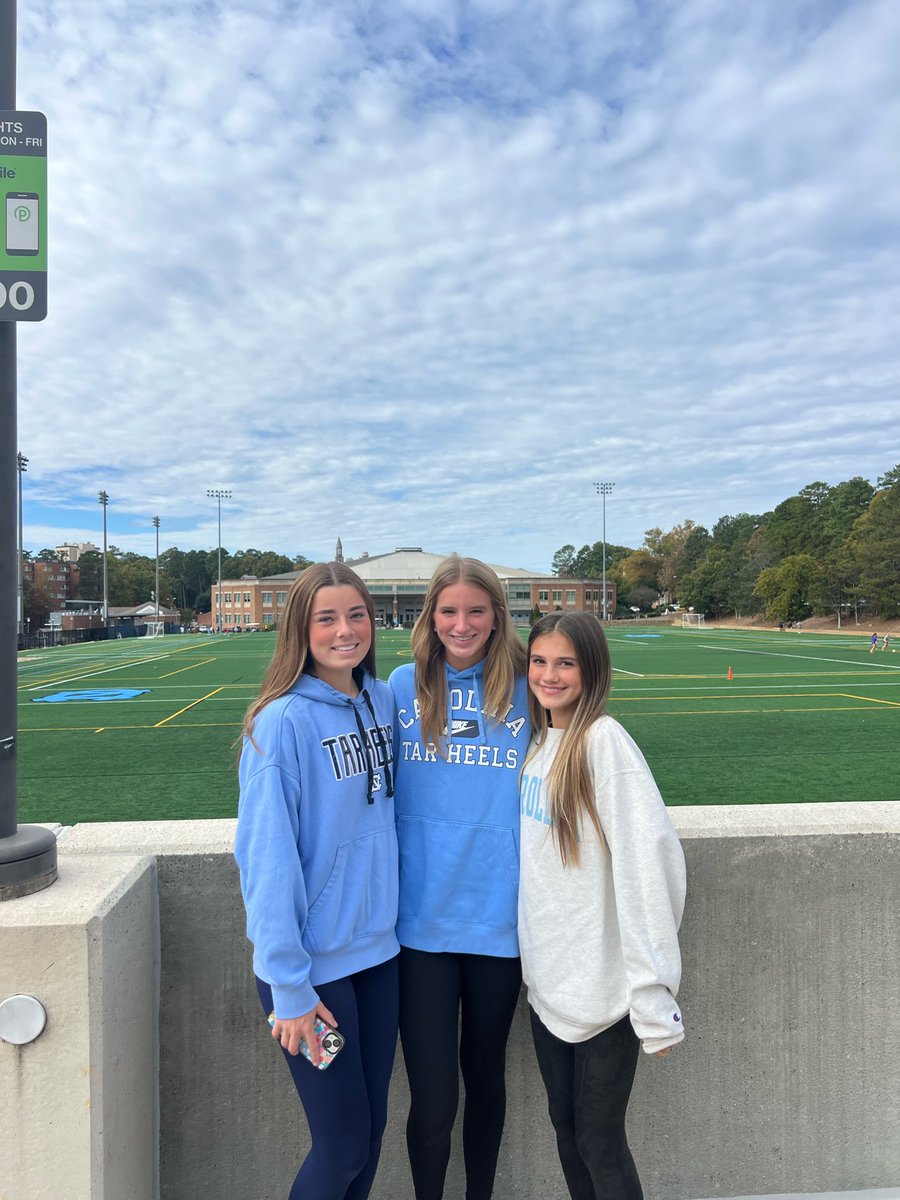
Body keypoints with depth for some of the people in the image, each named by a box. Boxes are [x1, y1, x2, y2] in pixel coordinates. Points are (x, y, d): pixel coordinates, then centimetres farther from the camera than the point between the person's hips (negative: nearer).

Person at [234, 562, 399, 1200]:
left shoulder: (383, 700, 0)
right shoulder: (283, 721, -19)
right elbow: (268, 857, -19)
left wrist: (388, 917, 4)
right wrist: (289, 987, -17)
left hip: (378, 950, 6)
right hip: (313, 966, -5)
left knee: (372, 1127, 19)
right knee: (344, 1142, 9)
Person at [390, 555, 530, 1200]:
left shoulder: (525, 691, -4)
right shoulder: (403, 686, -2)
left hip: (500, 919, 1)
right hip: (422, 920, 0)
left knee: (486, 1075, 20)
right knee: (433, 1099, 5)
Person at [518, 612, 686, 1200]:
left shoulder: (604, 740, -18)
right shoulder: (539, 741, 5)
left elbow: (648, 863, -22)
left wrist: (654, 998, -22)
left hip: (605, 990, -7)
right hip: (547, 981, 7)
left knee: (599, 1140, 9)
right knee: (565, 1125, 20)